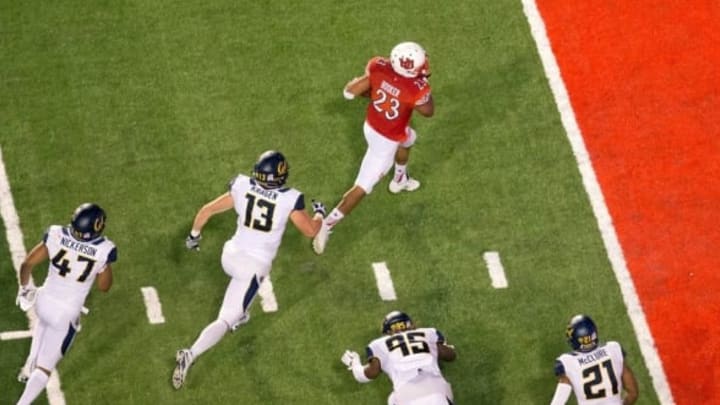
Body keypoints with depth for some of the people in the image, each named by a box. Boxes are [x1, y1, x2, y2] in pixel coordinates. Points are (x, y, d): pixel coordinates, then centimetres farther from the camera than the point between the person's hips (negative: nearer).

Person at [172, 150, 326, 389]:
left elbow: (207, 210, 1)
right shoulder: (289, 200, -16)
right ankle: (190, 356, -21)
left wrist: (194, 235, 19)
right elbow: (310, 231, -3)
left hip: (231, 256, 5)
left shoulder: (243, 188, -6)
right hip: (255, 266, -4)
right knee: (225, 322, -3)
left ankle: (240, 314, 47)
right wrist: (319, 213, 19)